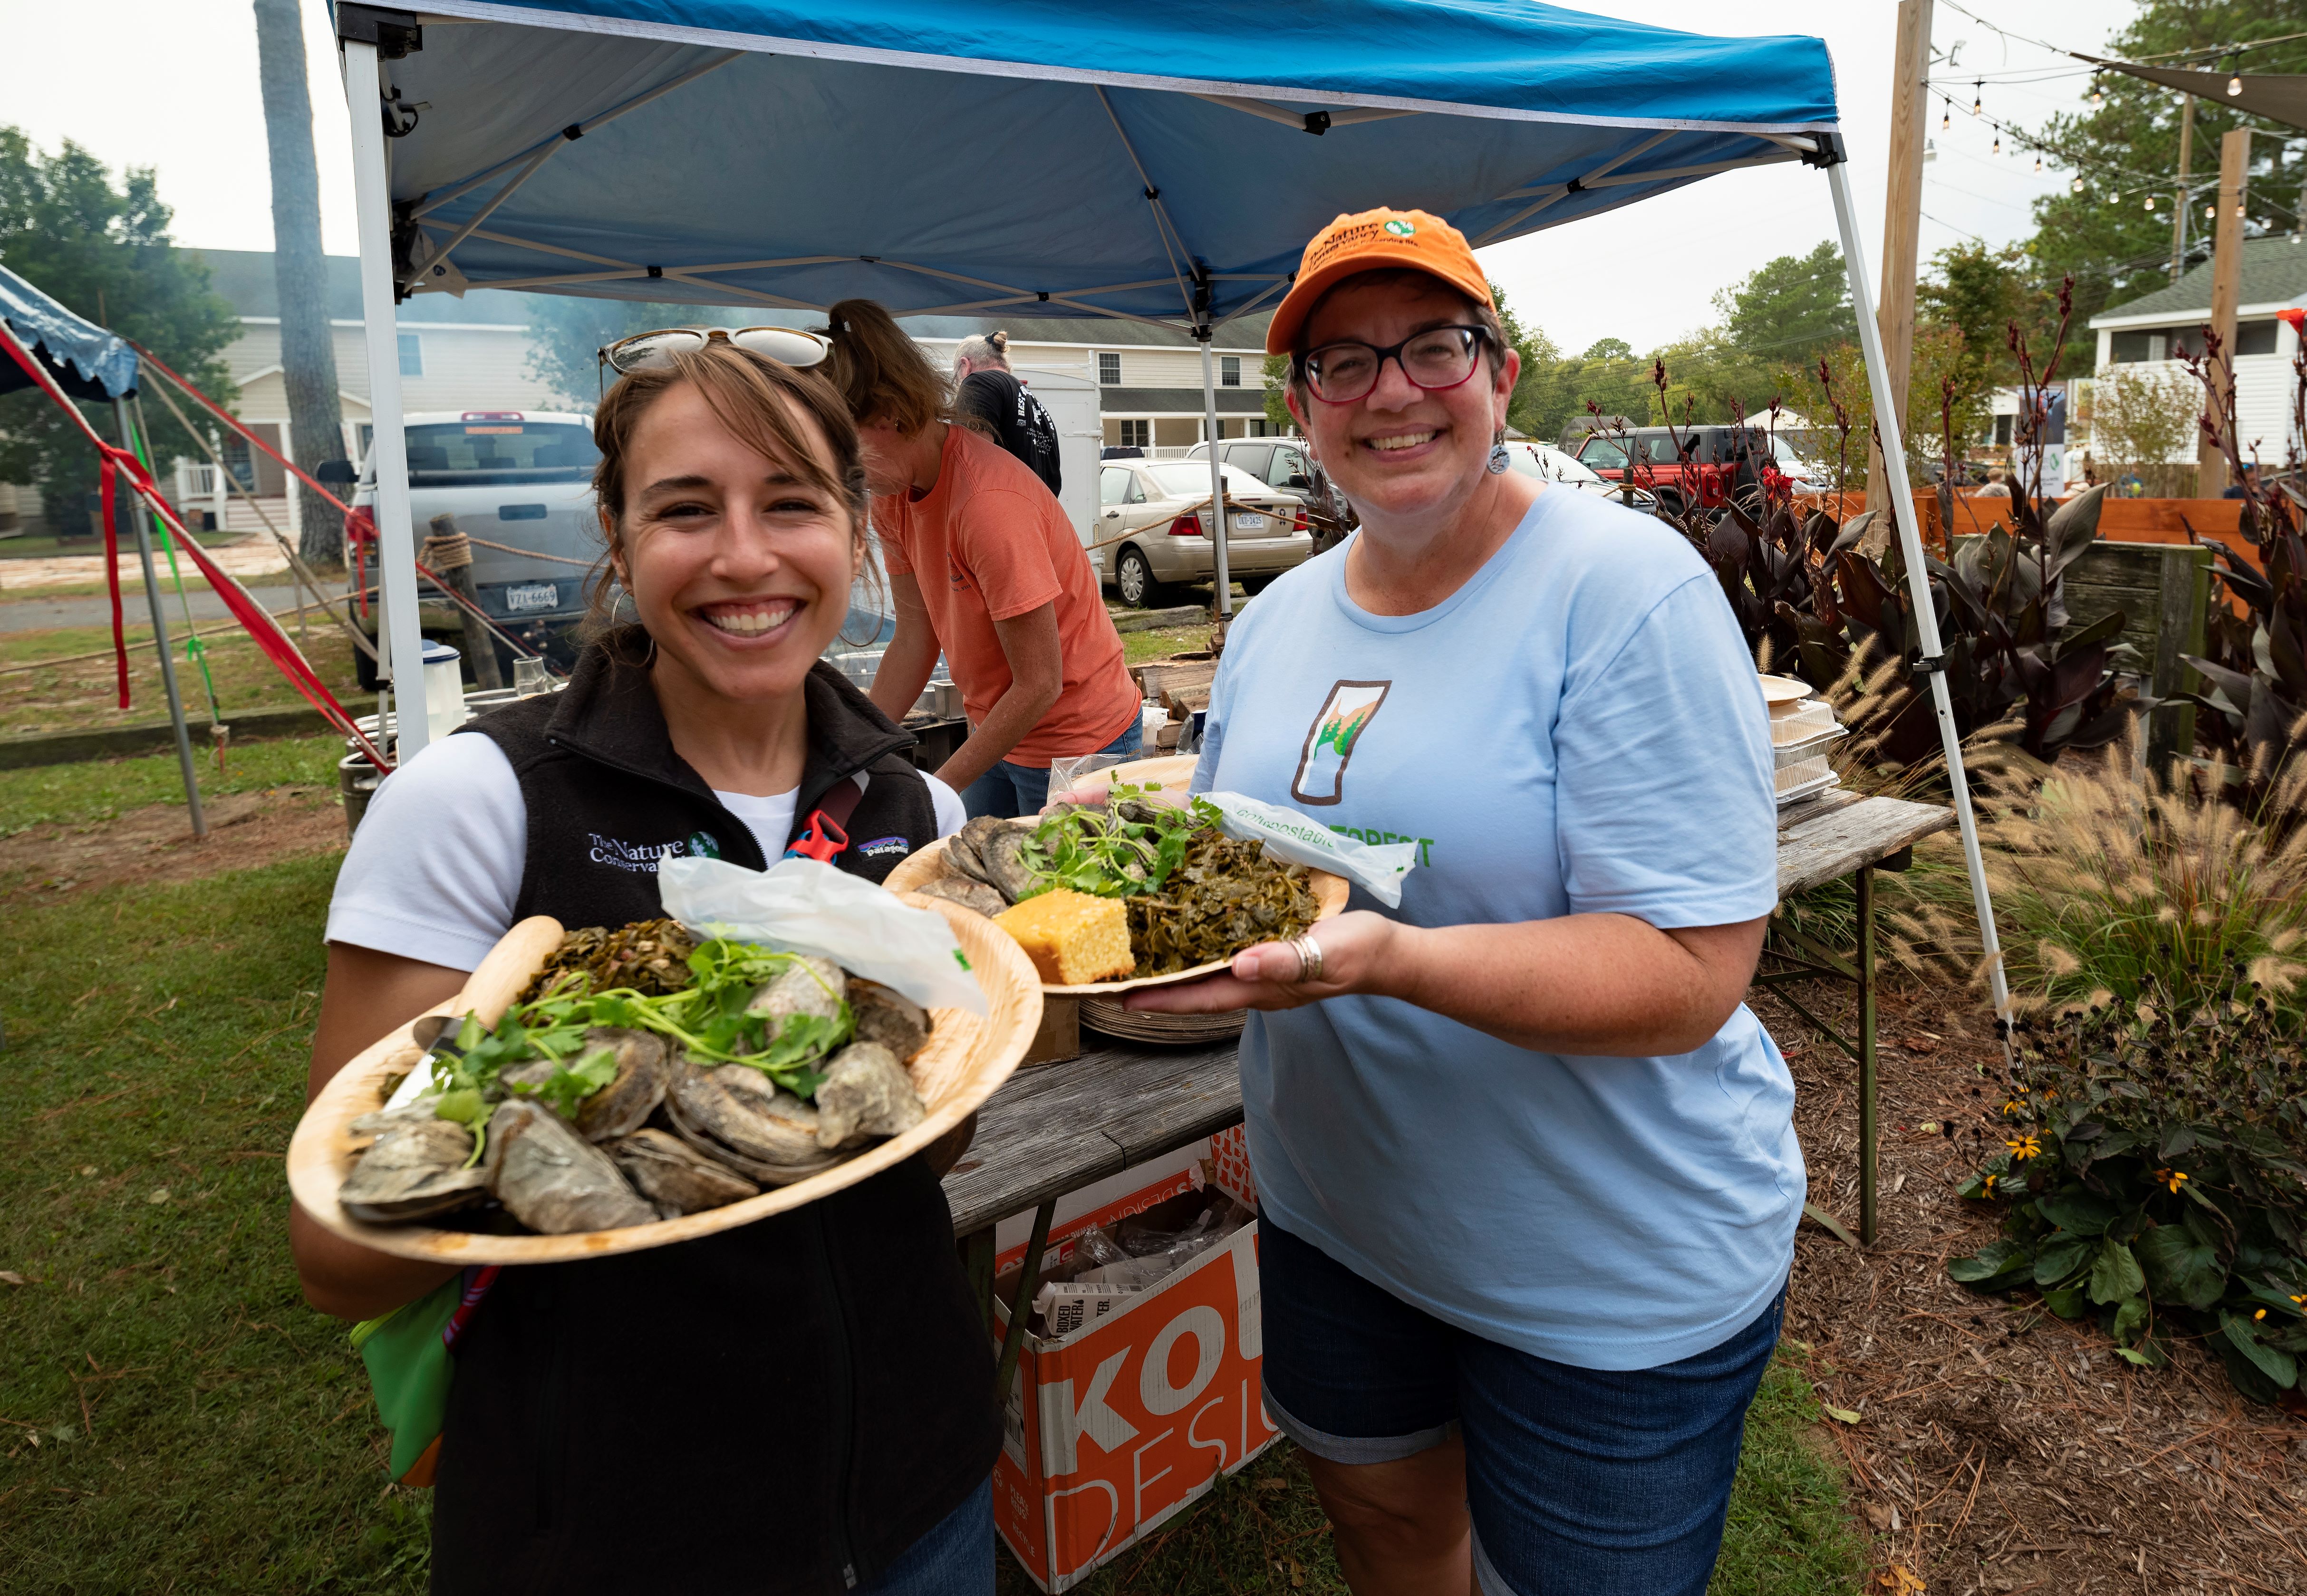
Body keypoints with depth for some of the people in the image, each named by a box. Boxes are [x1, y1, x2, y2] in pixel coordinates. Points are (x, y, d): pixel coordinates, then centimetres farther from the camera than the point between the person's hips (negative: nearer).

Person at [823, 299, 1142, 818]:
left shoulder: (989, 503, -28)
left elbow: (1039, 686, -25)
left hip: (1077, 735, -7)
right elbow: (915, 639, 1)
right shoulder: (893, 494, -3)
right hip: (998, 732, 7)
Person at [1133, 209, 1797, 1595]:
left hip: (1612, 1263, -5)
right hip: (1332, 1208, 6)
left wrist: (1390, 957, -38)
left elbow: (1690, 976, -24)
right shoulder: (1279, 618, 2)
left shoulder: (1626, 588, -19)